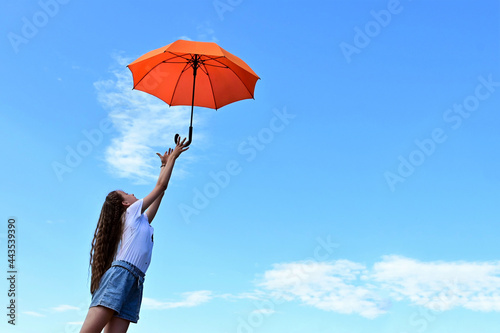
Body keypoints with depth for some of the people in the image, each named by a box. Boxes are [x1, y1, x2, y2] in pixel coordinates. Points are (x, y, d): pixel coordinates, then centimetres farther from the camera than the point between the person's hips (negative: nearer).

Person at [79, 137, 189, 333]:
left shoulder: (141, 220, 32)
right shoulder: (132, 212, 12)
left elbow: (160, 190, 38)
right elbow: (160, 185, 13)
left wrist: (165, 164, 43)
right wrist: (173, 157, 20)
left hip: (134, 283, 8)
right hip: (121, 274, -8)